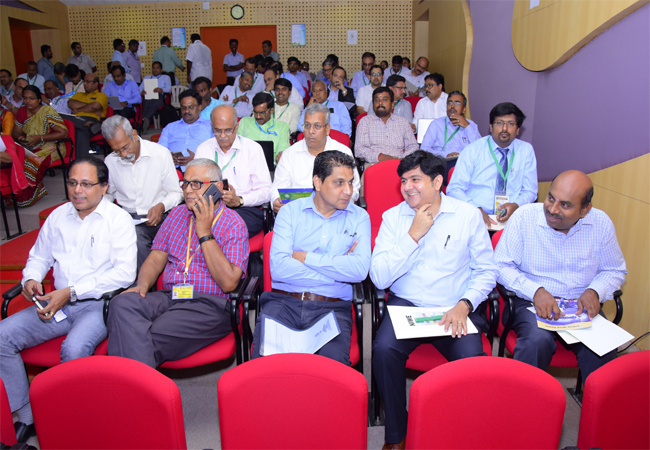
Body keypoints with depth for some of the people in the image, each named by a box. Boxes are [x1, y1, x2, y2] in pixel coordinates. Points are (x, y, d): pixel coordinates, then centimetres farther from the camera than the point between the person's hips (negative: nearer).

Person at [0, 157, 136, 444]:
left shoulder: (118, 219, -3)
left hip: (99, 302, -6)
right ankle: (26, 419, -1)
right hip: (59, 303, 6)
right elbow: (39, 257, 26)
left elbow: (125, 272, -14)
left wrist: (71, 291, -17)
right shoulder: (58, 216, 15)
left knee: (74, 348, -33)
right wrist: (31, 279, 1)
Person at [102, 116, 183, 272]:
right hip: (126, 219, 2)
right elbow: (108, 194, 24)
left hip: (157, 218, -2)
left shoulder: (161, 153, -2)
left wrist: (161, 206, -16)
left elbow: (176, 193, 3)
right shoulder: (109, 162, 8)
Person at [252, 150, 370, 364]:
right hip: (284, 301, 0)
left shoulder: (359, 217, 10)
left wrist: (306, 257, -5)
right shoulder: (290, 212, 8)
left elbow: (360, 270, -8)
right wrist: (338, 268, -4)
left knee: (334, 359, -28)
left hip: (332, 307, 0)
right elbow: (278, 268, -7)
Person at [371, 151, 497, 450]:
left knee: (472, 359, -28)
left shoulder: (468, 215, 4)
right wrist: (414, 234, -12)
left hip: (454, 309, 0)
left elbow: (486, 271, 6)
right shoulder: (393, 217, 4)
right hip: (405, 304, 1)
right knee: (384, 349, -28)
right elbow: (379, 278, -6)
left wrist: (464, 304, -12)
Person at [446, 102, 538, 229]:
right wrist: (475, 209, -19)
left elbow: (529, 191, 13)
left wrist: (515, 205, -11)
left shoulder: (526, 150, 11)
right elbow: (454, 189, 0)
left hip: (511, 217, 3)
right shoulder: (472, 150, 5)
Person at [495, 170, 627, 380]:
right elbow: (501, 266, -7)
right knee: (538, 340, -32)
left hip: (581, 306, 3)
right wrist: (535, 291, -21)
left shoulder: (601, 223, 1)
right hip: (530, 302, -2)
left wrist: (595, 291, -7)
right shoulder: (524, 216, -8)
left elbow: (614, 270, 14)